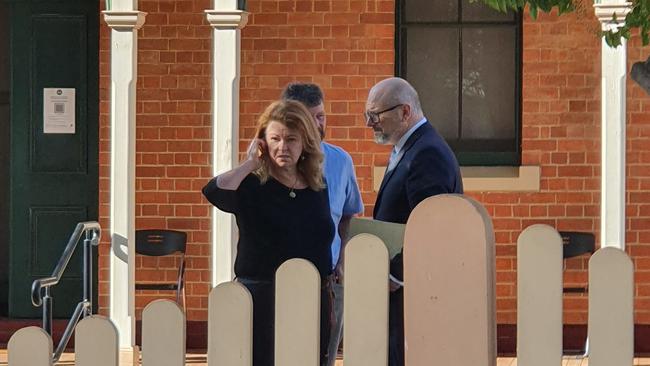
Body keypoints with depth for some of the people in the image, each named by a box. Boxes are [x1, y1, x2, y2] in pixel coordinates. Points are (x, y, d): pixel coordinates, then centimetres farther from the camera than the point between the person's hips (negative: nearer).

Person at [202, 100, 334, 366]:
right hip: (261, 301, -5)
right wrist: (249, 164, -15)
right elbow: (214, 192, -28)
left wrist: (328, 298, 17)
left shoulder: (317, 187, 10)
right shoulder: (251, 186, -5)